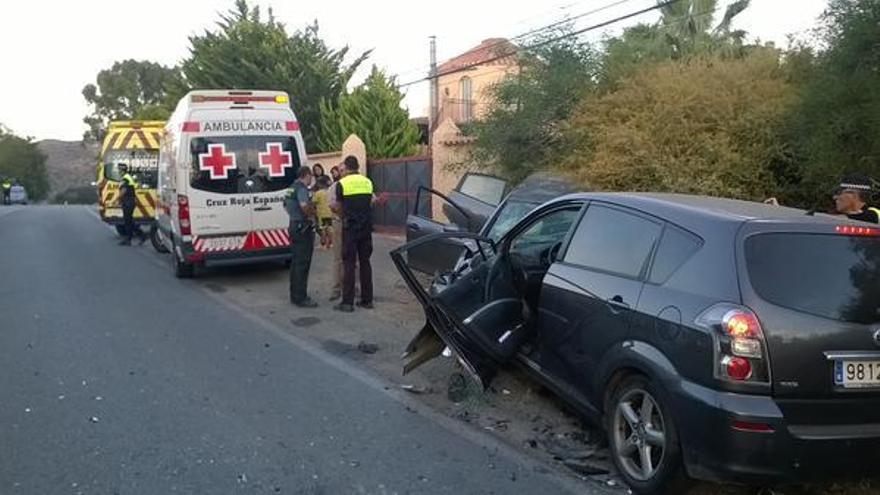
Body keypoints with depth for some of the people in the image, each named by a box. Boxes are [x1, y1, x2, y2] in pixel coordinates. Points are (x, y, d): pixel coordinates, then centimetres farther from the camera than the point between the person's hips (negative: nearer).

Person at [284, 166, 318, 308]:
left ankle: (295, 296, 22)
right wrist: (311, 214, -16)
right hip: (304, 228, -10)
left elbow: (286, 205, 29)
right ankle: (301, 298, -5)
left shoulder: (292, 188, 15)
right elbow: (304, 205, -33)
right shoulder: (302, 188, -15)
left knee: (296, 263, 15)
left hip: (294, 225, 10)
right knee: (302, 264, -7)